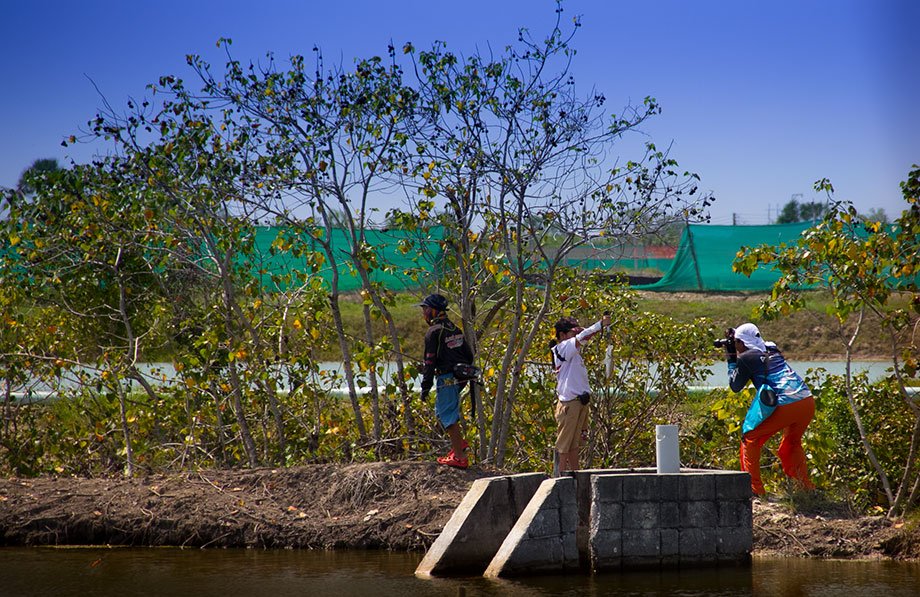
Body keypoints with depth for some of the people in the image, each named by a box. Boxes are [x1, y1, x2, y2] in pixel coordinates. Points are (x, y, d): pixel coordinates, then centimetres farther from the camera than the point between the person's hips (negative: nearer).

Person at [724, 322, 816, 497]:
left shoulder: (746, 358, 1)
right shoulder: (772, 349, 20)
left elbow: (735, 386, 13)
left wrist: (731, 358, 20)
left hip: (786, 406, -7)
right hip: (808, 401, 7)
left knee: (750, 439, 9)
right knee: (792, 443, 28)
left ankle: (754, 488, 5)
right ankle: (807, 486, 22)